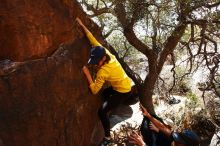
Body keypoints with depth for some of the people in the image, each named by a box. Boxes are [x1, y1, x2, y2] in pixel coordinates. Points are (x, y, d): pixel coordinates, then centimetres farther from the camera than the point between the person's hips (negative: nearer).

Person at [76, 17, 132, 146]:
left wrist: (87, 74, -29)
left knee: (102, 112, -9)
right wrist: (82, 25, -5)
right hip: (127, 85, 9)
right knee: (105, 93, 33)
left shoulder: (103, 71, -31)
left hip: (123, 91, -9)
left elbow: (94, 90, -28)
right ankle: (110, 110, 53)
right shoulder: (105, 52, -12)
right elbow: (93, 39, -7)